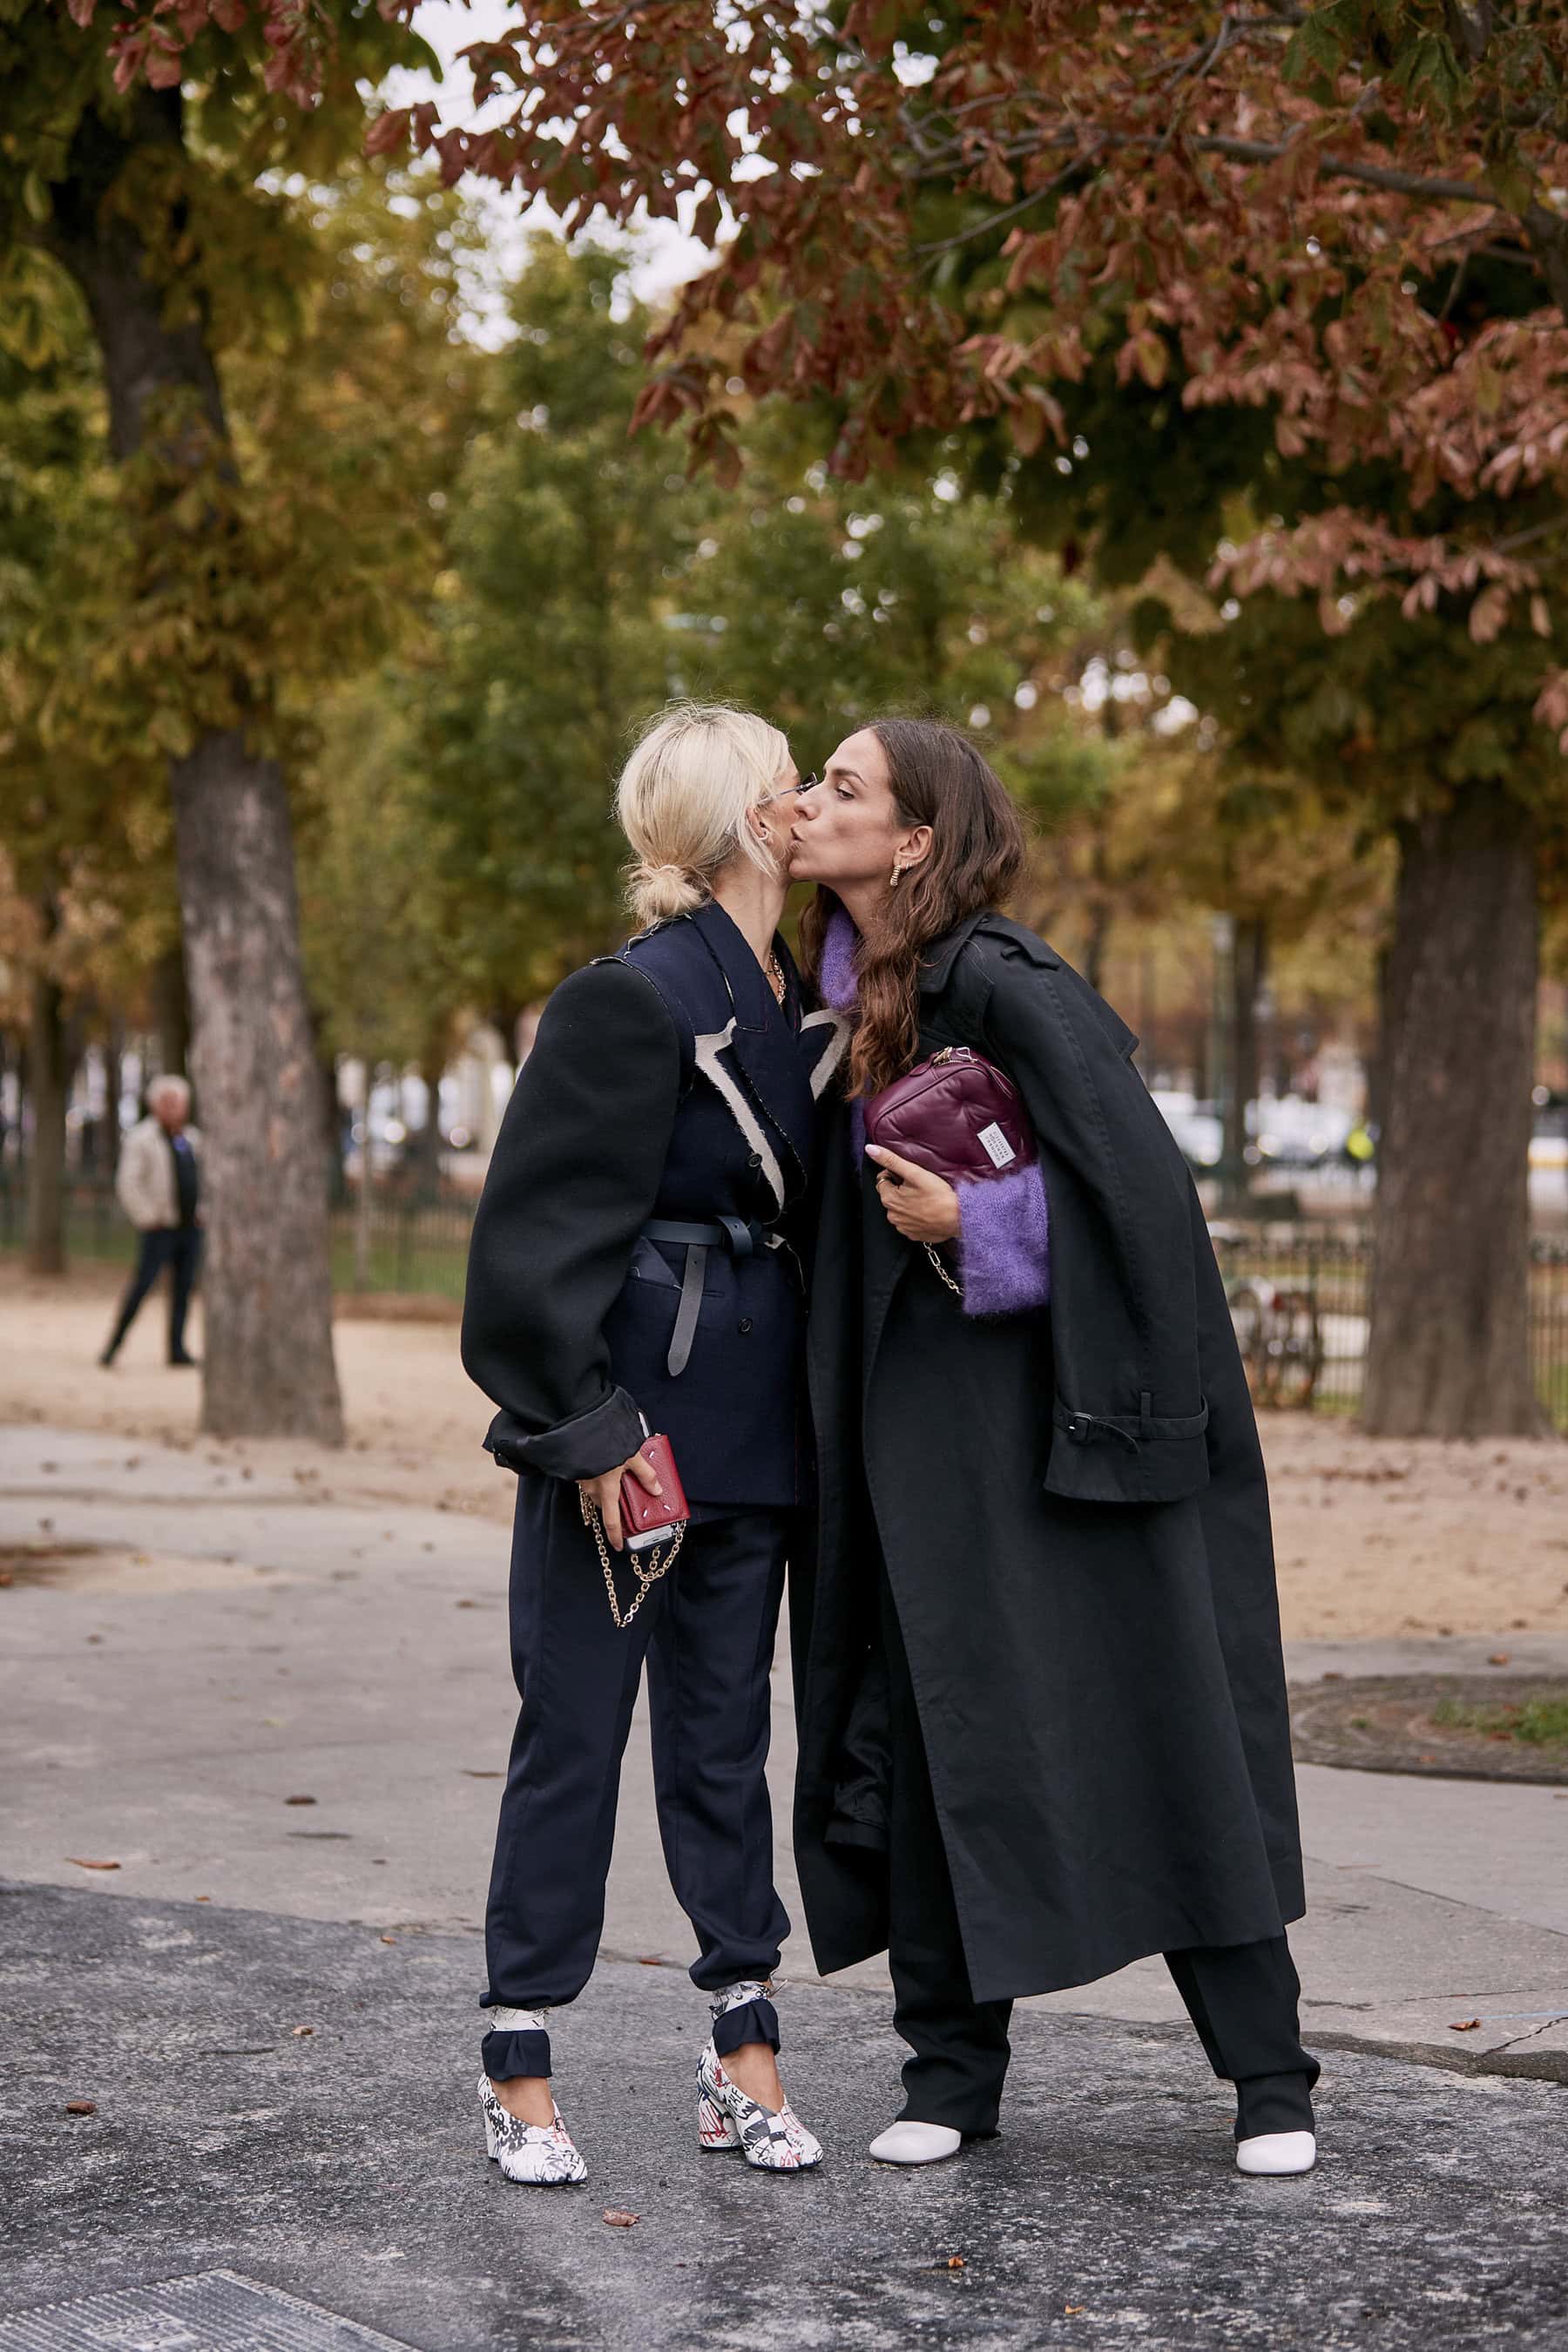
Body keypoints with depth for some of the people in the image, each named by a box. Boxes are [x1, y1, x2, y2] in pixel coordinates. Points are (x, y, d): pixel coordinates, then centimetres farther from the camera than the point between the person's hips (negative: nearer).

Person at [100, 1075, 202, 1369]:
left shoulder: (191, 1138, 13)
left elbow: (202, 1177, 25)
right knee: (141, 1283, -10)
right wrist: (149, 1217, -14)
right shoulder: (141, 1138, -8)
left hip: (190, 1227, 6)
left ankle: (177, 1349, 8)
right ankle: (114, 1342, -1)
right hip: (160, 1228, -6)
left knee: (183, 1288, 5)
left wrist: (201, 1210, 12)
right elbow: (128, 1183, -13)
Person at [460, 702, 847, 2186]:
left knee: (723, 1728, 11)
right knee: (575, 1731, 1)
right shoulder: (634, 998, -13)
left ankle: (742, 2053, 18)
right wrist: (589, 1433, -17)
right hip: (621, 1414, -7)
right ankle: (519, 2069, 11)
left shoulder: (797, 1001, 11)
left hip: (746, 1429, 7)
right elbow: (538, 1231, -15)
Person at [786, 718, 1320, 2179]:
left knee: (1156, 1716, -1)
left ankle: (1268, 2076, 9)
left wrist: (967, 1225, -20)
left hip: (1061, 1392, -7)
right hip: (927, 1400, 7)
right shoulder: (840, 981, 9)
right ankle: (952, 2070, 15)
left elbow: (1135, 1169, -19)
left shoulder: (1001, 984, -15)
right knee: (944, 1721, 6)